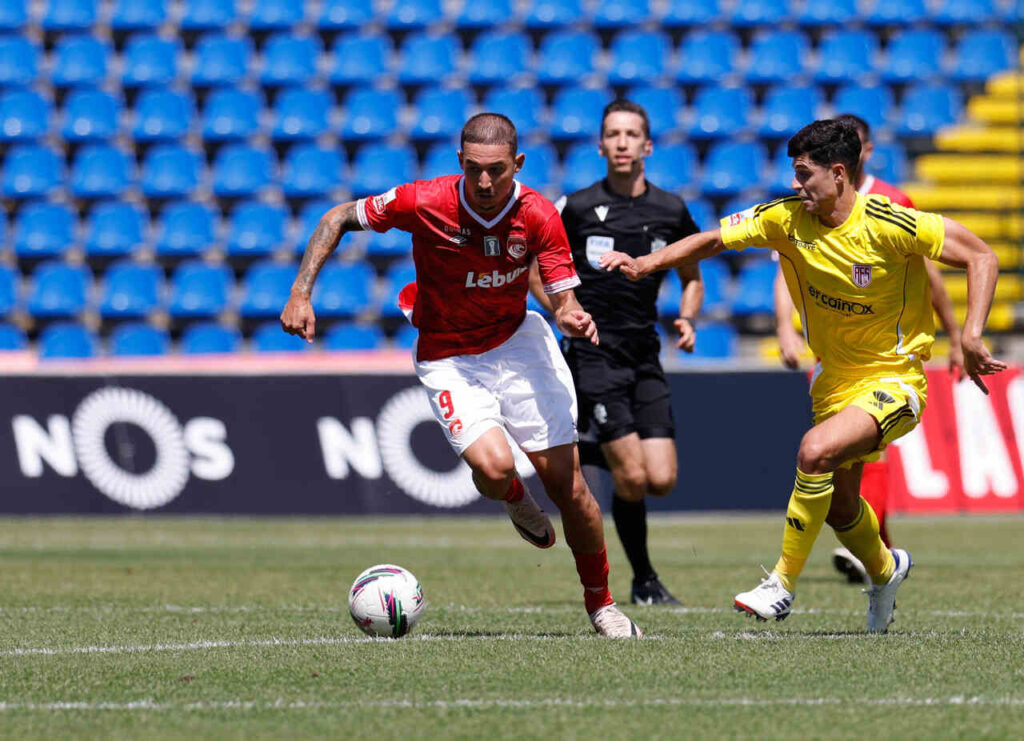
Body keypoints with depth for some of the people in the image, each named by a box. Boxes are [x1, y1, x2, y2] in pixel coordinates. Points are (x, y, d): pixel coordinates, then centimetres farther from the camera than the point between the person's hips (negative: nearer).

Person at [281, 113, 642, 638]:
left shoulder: (539, 216, -16)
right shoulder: (425, 203, -22)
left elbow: (563, 301, -12)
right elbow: (337, 219, -8)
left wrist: (575, 319, -36)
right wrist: (301, 294, -16)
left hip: (518, 340, 2)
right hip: (448, 357, -2)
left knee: (567, 484, -1)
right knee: (493, 467, -26)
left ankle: (601, 604, 20)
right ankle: (514, 497, 15)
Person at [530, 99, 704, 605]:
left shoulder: (671, 211, 4)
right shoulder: (577, 208, -5)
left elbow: (691, 277, 19)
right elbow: (533, 262, 9)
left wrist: (687, 319, 0)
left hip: (645, 355, 4)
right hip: (594, 355, -4)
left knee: (662, 480, -7)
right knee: (632, 478, -13)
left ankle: (597, 454, 24)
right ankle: (643, 580, 7)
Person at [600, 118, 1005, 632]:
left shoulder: (890, 225, -21)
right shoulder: (788, 219, -7)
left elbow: (981, 257, -15)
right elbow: (714, 239, 0)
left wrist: (970, 335, -24)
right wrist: (647, 263, -14)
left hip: (893, 381, -6)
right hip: (835, 380, 7)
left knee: (815, 452, -29)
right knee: (838, 507, 14)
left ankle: (784, 583, -15)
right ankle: (884, 570, 48)